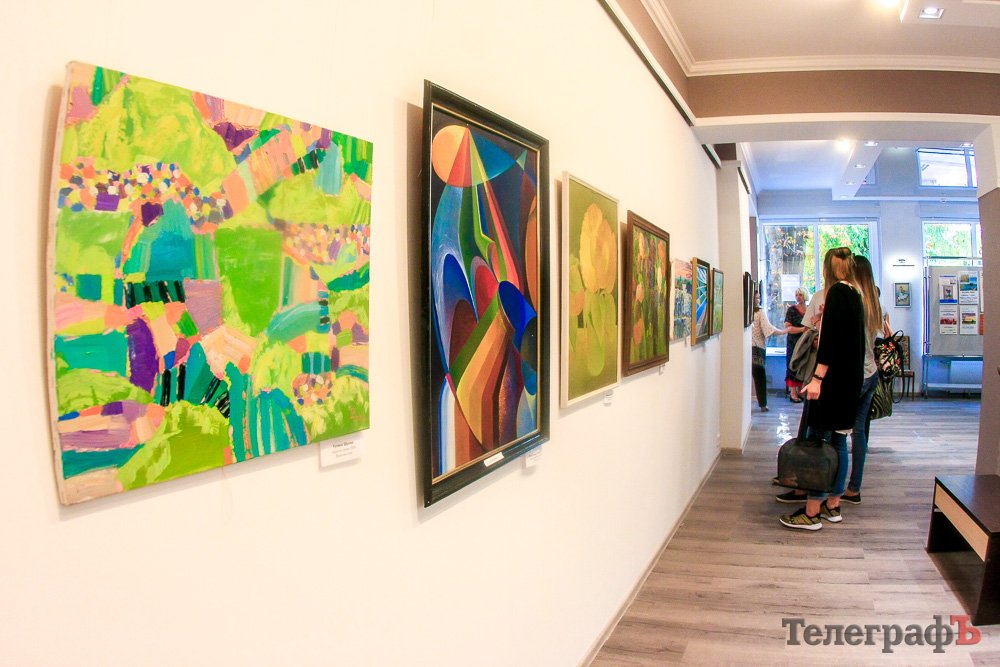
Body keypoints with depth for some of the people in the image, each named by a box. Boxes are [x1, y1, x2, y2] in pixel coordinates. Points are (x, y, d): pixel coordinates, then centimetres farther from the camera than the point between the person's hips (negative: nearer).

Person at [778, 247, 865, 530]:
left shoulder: (837, 292, -11)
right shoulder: (855, 294, 15)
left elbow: (831, 337, -21)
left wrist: (818, 377, -24)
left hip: (834, 378, -9)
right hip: (850, 379, 9)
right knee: (838, 441, 13)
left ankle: (811, 512, -5)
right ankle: (833, 505, 20)